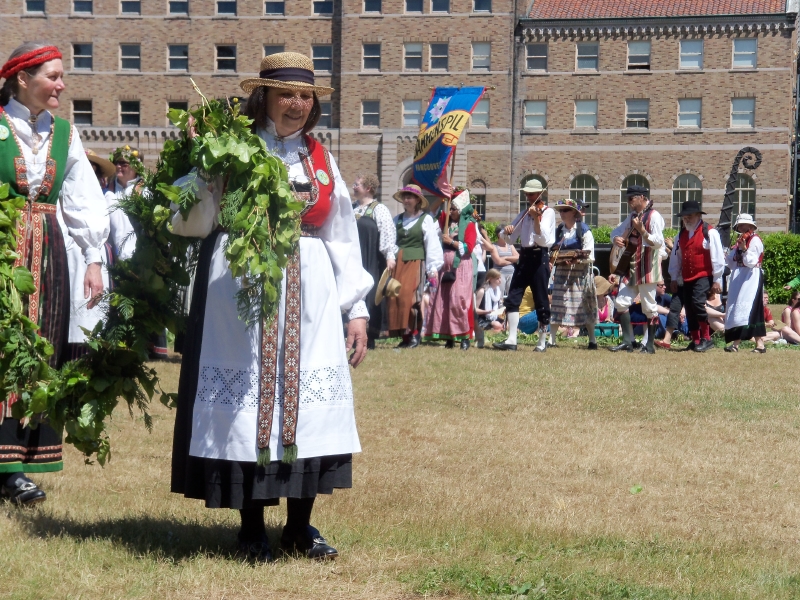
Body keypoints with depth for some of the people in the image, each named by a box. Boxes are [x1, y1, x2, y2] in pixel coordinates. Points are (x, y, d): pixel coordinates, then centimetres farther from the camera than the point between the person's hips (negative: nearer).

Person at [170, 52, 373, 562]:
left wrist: (357, 309, 8)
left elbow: (343, 238, 13)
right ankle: (253, 529, 7)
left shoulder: (320, 158, 13)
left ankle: (300, 526, 13)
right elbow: (191, 223, -4)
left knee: (309, 404, 2)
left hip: (309, 299, 4)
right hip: (243, 292, -3)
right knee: (245, 403, -3)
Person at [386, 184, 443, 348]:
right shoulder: (397, 220, 16)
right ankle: (404, 335, 2)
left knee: (409, 296, -16)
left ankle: (414, 334, -10)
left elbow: (432, 244, -2)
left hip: (415, 262, -5)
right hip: (398, 262, 5)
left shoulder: (426, 219, 2)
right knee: (395, 296, -3)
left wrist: (433, 267, -7)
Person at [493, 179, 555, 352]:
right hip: (524, 257, 6)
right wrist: (507, 231, -9)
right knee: (512, 298, -5)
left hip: (539, 257, -6)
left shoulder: (548, 212, -1)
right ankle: (511, 340, -7)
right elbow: (510, 239, 13)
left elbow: (544, 238, -16)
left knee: (541, 301, -2)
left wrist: (536, 219, -28)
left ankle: (542, 342, 6)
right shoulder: (525, 213, 16)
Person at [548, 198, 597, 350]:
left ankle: (592, 340, 8)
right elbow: (553, 250, 19)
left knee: (584, 304, -1)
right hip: (562, 271, 5)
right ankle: (551, 339, 2)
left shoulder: (583, 229, -5)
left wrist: (577, 260, -26)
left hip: (580, 272, -5)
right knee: (557, 303, -1)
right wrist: (553, 256, -4)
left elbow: (589, 255, -10)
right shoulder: (558, 230, 11)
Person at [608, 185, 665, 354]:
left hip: (647, 269, -8)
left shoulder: (653, 216, -11)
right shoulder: (632, 216, 13)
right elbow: (617, 231, 17)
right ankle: (628, 342, 10)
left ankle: (650, 345, 5)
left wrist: (642, 231, -29)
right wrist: (616, 239, -6)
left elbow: (658, 242, -19)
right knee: (621, 302, 5)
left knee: (649, 307, -1)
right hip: (630, 267, 8)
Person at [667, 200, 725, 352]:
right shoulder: (682, 235, 12)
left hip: (704, 276, -7)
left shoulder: (709, 233, -8)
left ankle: (706, 338, -16)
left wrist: (717, 280, -12)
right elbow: (675, 257, 15)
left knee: (697, 302, -24)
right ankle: (695, 340, 17)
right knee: (689, 308, 6)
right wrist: (674, 278, 11)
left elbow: (718, 257, -11)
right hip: (687, 278, 7)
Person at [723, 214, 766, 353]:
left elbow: (751, 262, -13)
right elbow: (732, 264, 17)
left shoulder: (755, 240, -5)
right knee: (735, 310, 5)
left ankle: (760, 344, -13)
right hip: (738, 279, 8)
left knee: (748, 310, -14)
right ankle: (735, 343, 6)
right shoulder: (739, 241, 17)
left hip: (750, 279, -8)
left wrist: (744, 249, -24)